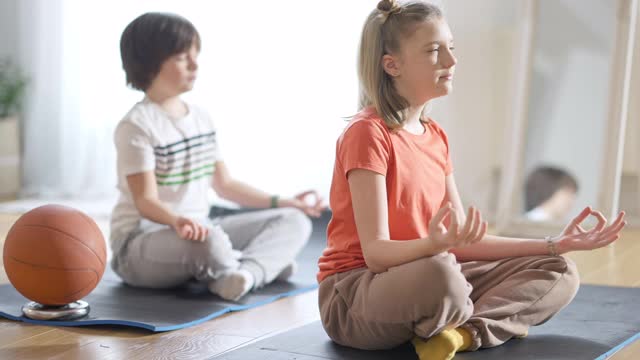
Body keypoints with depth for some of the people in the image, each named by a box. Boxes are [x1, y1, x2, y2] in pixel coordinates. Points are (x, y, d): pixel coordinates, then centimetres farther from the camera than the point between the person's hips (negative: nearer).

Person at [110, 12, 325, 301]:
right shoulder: (137, 126, -12)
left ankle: (243, 274, -29)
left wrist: (281, 202, 12)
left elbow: (224, 184, 17)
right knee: (207, 238, -42)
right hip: (142, 242, -8)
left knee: (294, 220, -2)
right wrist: (177, 220, -42)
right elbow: (146, 201, -21)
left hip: (198, 230, 9)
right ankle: (266, 261, -12)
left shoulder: (201, 118, 12)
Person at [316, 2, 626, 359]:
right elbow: (375, 252, -22)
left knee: (559, 273, 1)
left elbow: (463, 243, 9)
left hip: (423, 277, 8)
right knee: (440, 272, -41)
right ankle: (494, 319, -8)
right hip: (355, 296, -8)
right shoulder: (367, 133, -15)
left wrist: (554, 245, 4)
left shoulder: (436, 137, 10)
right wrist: (435, 245, -42)